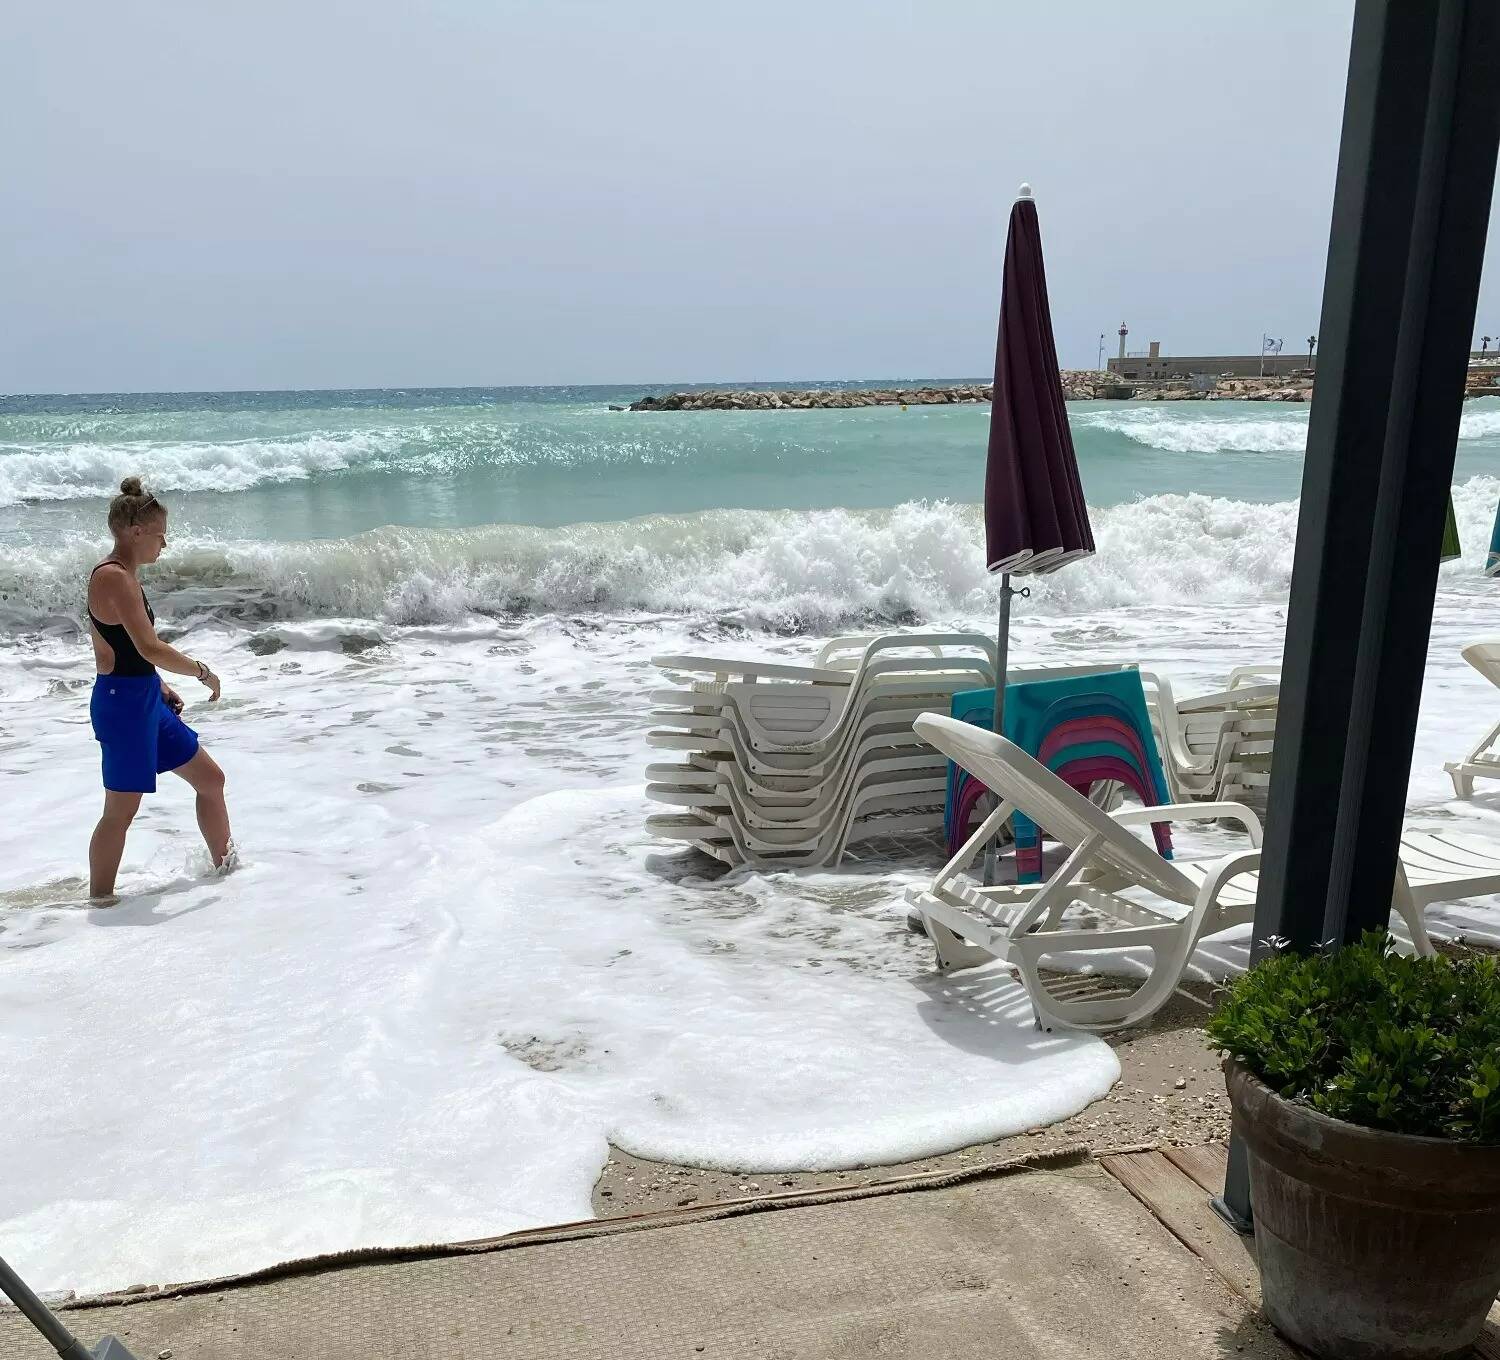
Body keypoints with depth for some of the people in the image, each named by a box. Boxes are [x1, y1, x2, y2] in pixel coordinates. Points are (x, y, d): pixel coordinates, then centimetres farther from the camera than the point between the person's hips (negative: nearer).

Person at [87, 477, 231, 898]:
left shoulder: (123, 576, 12)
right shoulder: (114, 577, -19)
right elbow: (150, 647, -26)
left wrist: (160, 685, 17)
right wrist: (203, 672, -15)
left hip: (144, 700, 10)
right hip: (122, 704, -10)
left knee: (210, 778, 17)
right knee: (121, 811, -1)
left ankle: (225, 865, 30)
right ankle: (100, 900, 12)